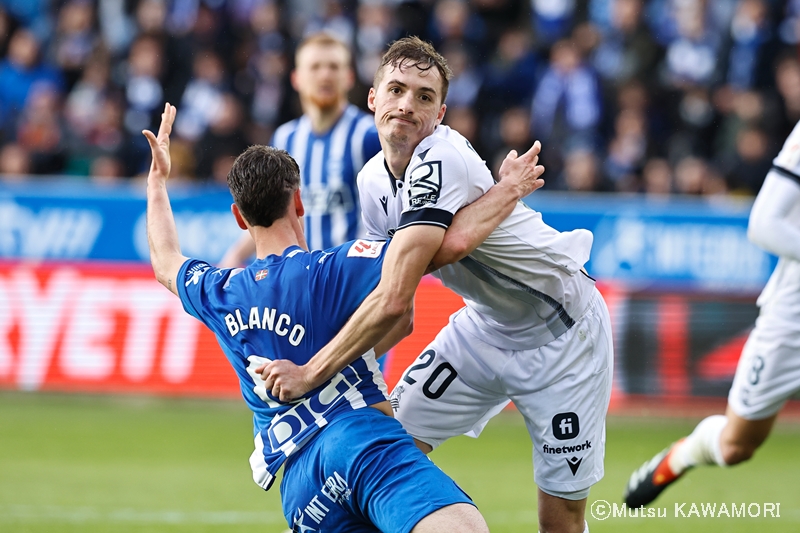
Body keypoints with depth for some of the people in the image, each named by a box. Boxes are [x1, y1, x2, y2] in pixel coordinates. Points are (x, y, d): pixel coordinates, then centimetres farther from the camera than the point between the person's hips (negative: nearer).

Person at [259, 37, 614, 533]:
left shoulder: (442, 162, -30)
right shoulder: (374, 179, -2)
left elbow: (393, 301, -35)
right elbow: (400, 310, 7)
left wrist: (310, 374, -28)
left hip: (560, 333, -8)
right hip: (485, 323, 8)